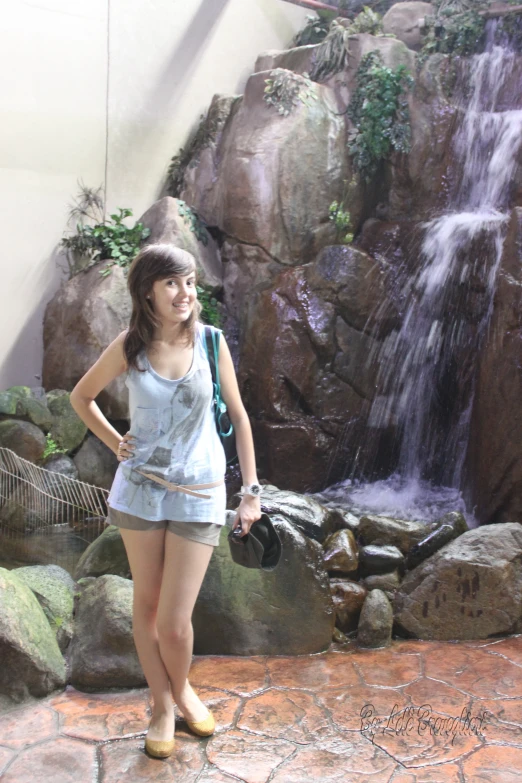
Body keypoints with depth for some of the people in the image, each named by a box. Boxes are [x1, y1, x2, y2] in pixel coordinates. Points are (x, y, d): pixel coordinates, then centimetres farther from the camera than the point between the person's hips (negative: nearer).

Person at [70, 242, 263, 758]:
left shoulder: (209, 342, -7)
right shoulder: (129, 347, -5)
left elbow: (238, 416, 0)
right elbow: (81, 396, 11)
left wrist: (251, 491, -1)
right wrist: (115, 443, 0)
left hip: (199, 495, -1)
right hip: (140, 489, 2)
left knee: (174, 622, -2)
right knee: (146, 603, 12)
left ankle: (181, 688, 30)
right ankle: (162, 705, 34)